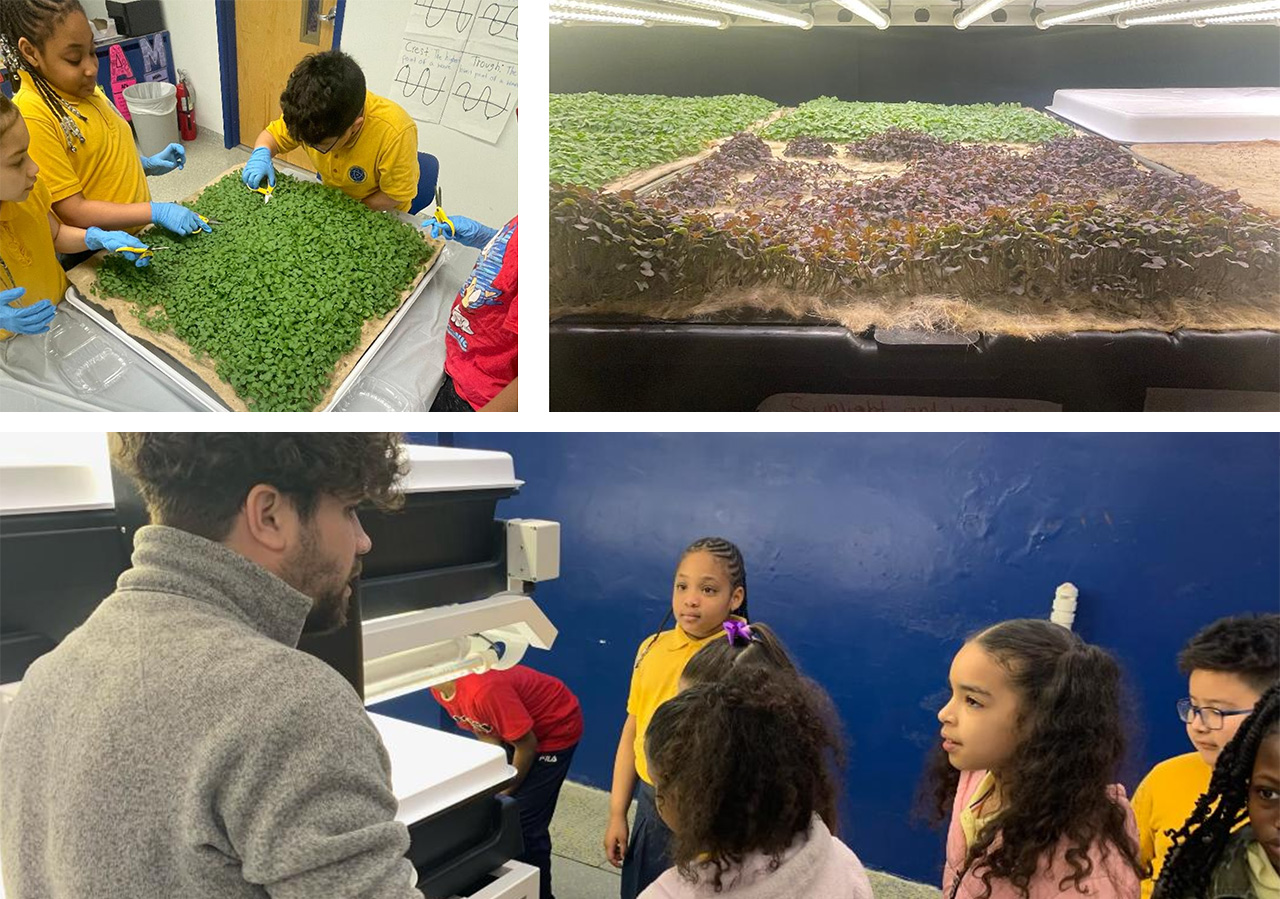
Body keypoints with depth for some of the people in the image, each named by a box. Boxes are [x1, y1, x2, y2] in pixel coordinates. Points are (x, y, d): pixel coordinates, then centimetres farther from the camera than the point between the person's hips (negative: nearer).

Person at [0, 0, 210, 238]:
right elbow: (73, 213, -22)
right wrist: (156, 212, -25)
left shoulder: (83, 87, 1)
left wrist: (146, 163, 1)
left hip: (138, 232, 7)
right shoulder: (32, 116, -22)